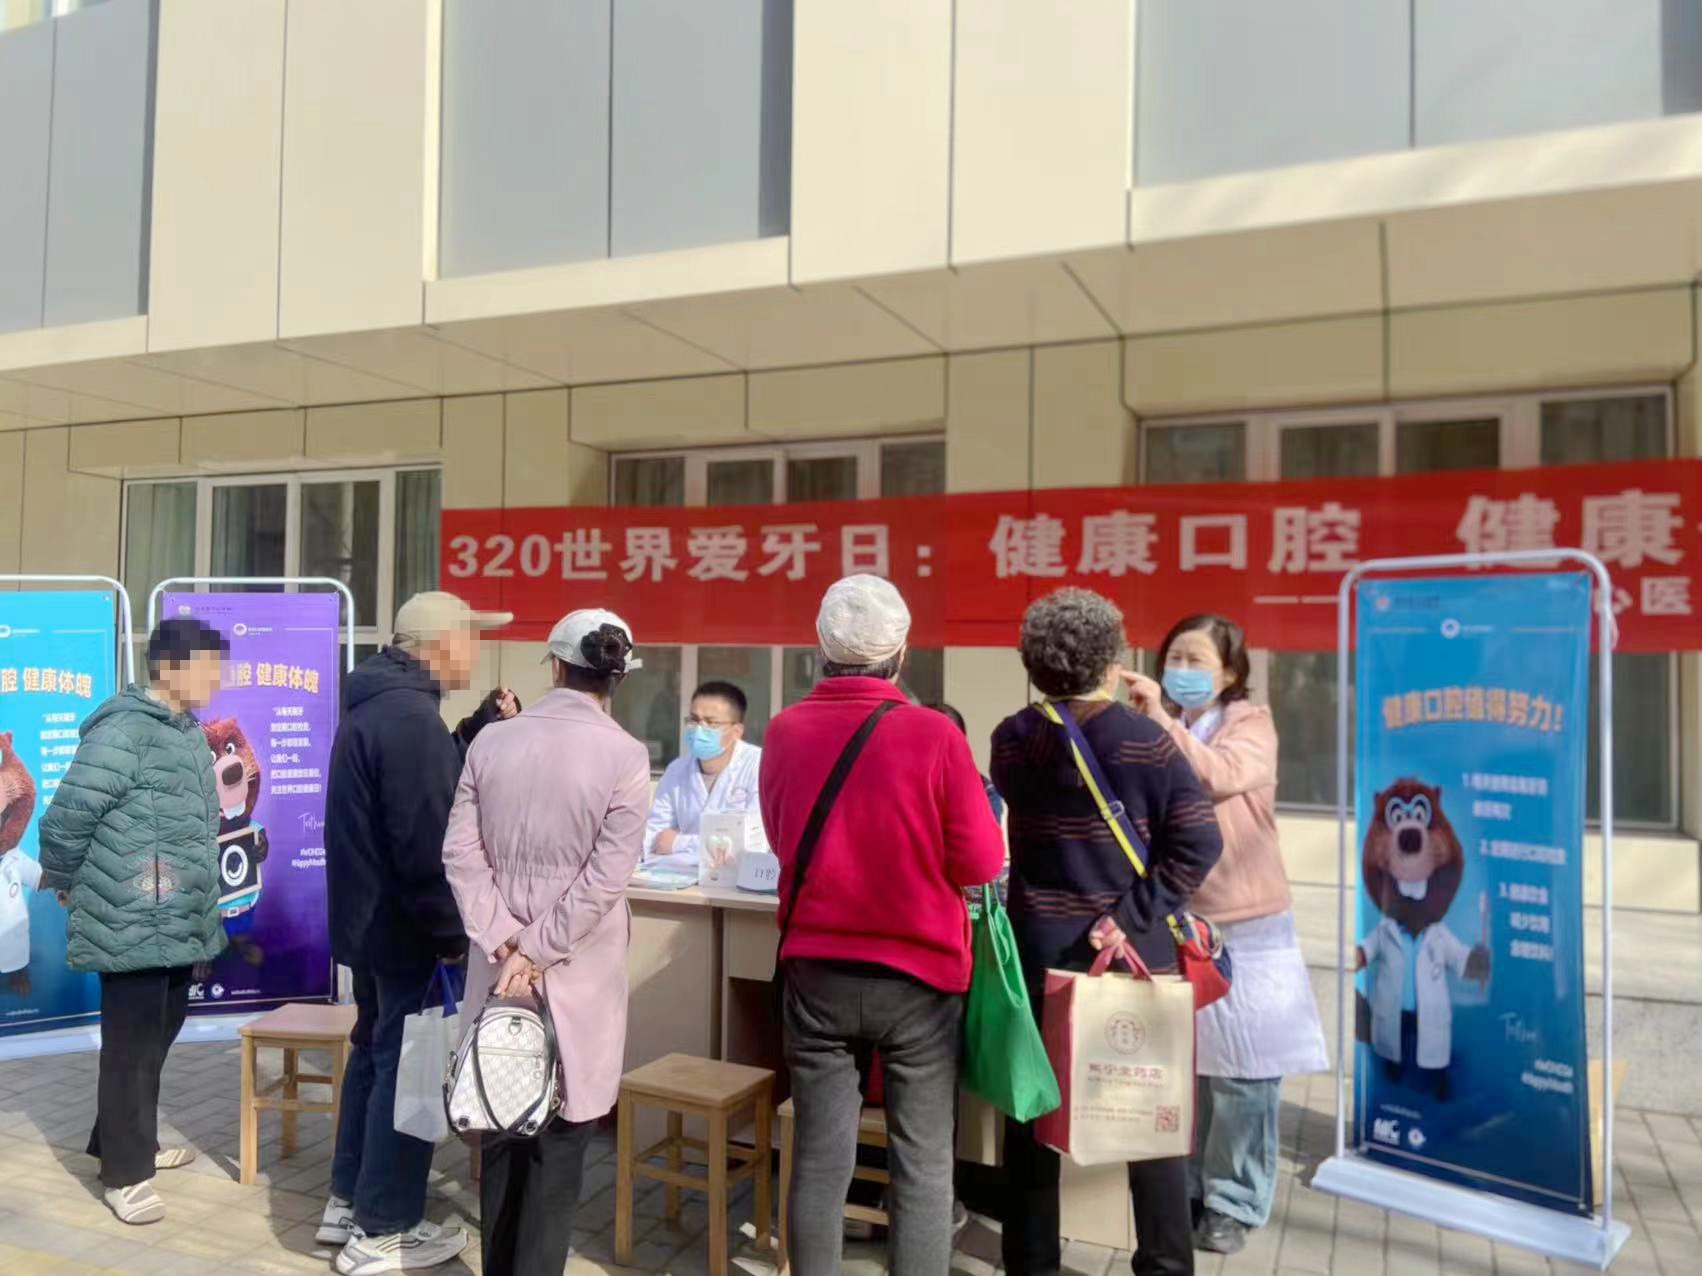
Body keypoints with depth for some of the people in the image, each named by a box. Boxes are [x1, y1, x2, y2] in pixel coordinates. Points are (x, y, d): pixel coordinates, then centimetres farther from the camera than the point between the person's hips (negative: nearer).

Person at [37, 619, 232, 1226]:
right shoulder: (124, 731, -20)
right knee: (131, 1048, 4)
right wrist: (65, 884, -2)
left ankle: (127, 1141, 38)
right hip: (134, 926, -9)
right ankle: (125, 1172, 18)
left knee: (158, 1035, 20)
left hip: (177, 923, 9)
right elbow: (67, 818, -17)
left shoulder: (187, 732, 9)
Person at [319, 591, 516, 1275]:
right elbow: (424, 845, -26)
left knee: (375, 1052, 21)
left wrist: (481, 729, 7)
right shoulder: (410, 716, -24)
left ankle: (347, 1202, 33)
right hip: (401, 924, -10)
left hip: (366, 915, 10)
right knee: (407, 1066, 2)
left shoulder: (378, 703, 9)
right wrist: (452, 931, -17)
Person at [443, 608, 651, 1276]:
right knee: (558, 1141, 8)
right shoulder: (626, 755, -11)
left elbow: (461, 854, -3)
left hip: (498, 963, 4)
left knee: (500, 1132, 17)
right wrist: (536, 951, -10)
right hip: (578, 972, -3)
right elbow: (606, 878, -16)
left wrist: (506, 942, -5)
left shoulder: (491, 741, -1)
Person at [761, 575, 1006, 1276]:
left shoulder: (786, 730, -4)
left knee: (820, 1157, 13)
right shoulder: (934, 734, -15)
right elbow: (980, 863, -10)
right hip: (918, 973, -3)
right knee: (923, 1164, 10)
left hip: (815, 971, 3)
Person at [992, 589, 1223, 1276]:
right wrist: (1131, 915, -15)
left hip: (1039, 952, 2)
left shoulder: (1011, 741, -2)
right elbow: (1198, 843, -15)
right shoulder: (1145, 740, -10)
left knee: (1033, 1110, 14)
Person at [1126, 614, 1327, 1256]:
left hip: (1245, 928, -2)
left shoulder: (1252, 725, -3)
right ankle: (1183, 1187, 28)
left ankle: (1233, 1201, 21)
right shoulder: (1149, 730, 5)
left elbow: (1221, 776, -25)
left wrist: (1162, 720, -30)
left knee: (1241, 1073, 4)